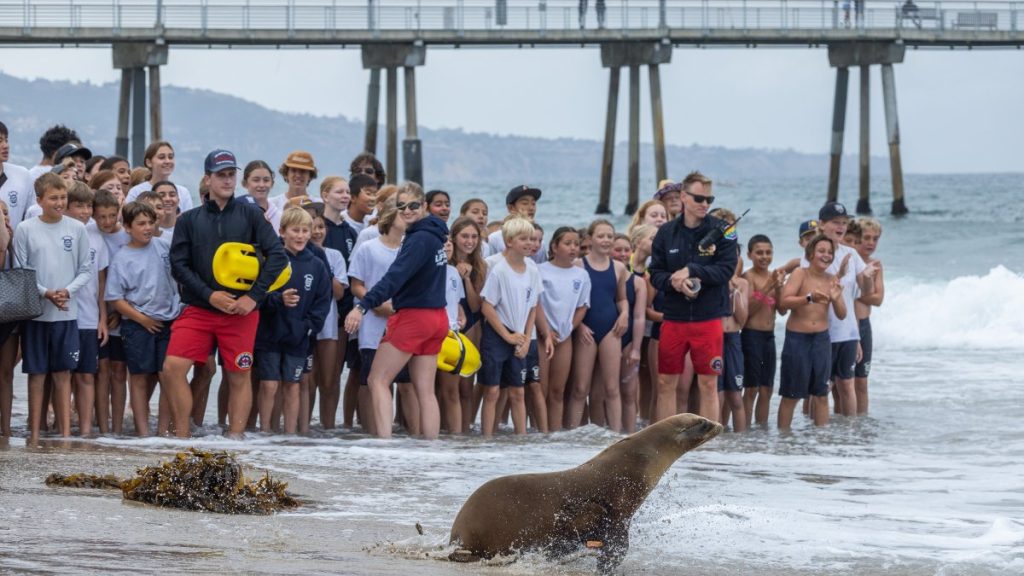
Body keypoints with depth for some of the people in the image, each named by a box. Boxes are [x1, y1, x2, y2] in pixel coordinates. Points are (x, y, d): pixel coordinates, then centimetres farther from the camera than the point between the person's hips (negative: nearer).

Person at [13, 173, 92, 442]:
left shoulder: (77, 229, 3)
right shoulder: (25, 230, -2)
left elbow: (86, 270, 6)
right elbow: (20, 272, -1)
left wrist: (67, 291, -11)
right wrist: (46, 293, -14)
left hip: (67, 313, 1)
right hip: (36, 313, -1)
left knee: (63, 373, 4)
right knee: (37, 373, 3)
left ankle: (66, 433, 6)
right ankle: (35, 434, 7)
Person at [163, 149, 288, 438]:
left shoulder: (250, 215, 5)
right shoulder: (189, 220, 9)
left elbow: (277, 254, -1)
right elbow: (179, 264, 3)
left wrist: (254, 296, -9)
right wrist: (210, 295, -10)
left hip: (241, 312, -1)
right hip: (198, 309, 1)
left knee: (239, 377, 2)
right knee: (173, 367, -13)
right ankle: (181, 437, -4)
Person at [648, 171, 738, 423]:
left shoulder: (721, 230, -2)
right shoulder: (666, 233, 5)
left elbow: (726, 269, -10)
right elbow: (655, 273, 5)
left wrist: (691, 271, -16)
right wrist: (674, 281, -16)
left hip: (708, 318, -2)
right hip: (673, 317, 2)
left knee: (709, 384, 2)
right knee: (665, 383, 5)